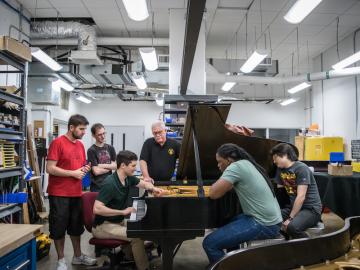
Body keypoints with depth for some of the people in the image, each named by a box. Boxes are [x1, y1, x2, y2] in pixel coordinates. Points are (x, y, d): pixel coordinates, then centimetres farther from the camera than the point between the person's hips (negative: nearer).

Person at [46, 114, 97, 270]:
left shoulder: (80, 145, 10)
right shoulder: (58, 143, -12)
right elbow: (50, 169, -17)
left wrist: (85, 169, -1)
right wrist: (73, 173, -17)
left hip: (76, 193, 7)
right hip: (59, 194, -7)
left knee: (76, 226, 17)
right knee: (59, 227, 6)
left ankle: (78, 256, 31)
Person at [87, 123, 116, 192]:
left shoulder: (110, 148, 9)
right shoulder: (91, 150, -8)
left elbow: (115, 166, 4)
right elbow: (96, 171, -13)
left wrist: (102, 165, -10)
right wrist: (110, 167, -1)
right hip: (97, 186, -5)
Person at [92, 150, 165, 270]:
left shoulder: (128, 178, -2)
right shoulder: (110, 184, -27)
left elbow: (144, 184, 14)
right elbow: (97, 209, -33)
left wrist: (153, 188, -8)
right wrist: (123, 212, -30)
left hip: (118, 221, 9)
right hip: (103, 226, -9)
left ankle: (129, 257, 24)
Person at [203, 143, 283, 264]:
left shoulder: (236, 166, -14)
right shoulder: (247, 164, 14)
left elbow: (213, 193, -17)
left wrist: (221, 184, 0)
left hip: (263, 224, -10)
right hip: (270, 220, 10)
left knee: (209, 243, -13)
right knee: (226, 223, 30)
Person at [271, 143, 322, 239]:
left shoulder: (301, 168, -15)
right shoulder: (280, 170, 8)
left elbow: (301, 197, -21)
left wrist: (290, 218, -21)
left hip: (311, 209, -7)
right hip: (294, 206, 7)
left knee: (292, 226, -33)